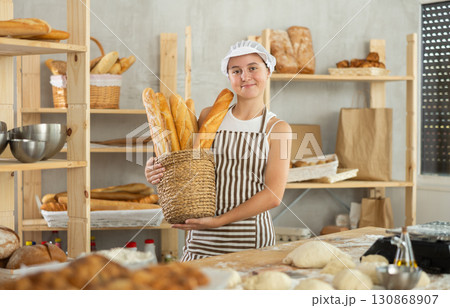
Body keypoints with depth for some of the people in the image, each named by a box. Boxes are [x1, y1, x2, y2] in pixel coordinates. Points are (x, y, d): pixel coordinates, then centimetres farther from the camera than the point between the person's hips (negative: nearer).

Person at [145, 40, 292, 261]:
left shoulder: (278, 129, 0)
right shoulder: (210, 117, 8)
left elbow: (274, 195, -8)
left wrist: (218, 220, -14)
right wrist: (158, 173, -5)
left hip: (250, 240, -2)